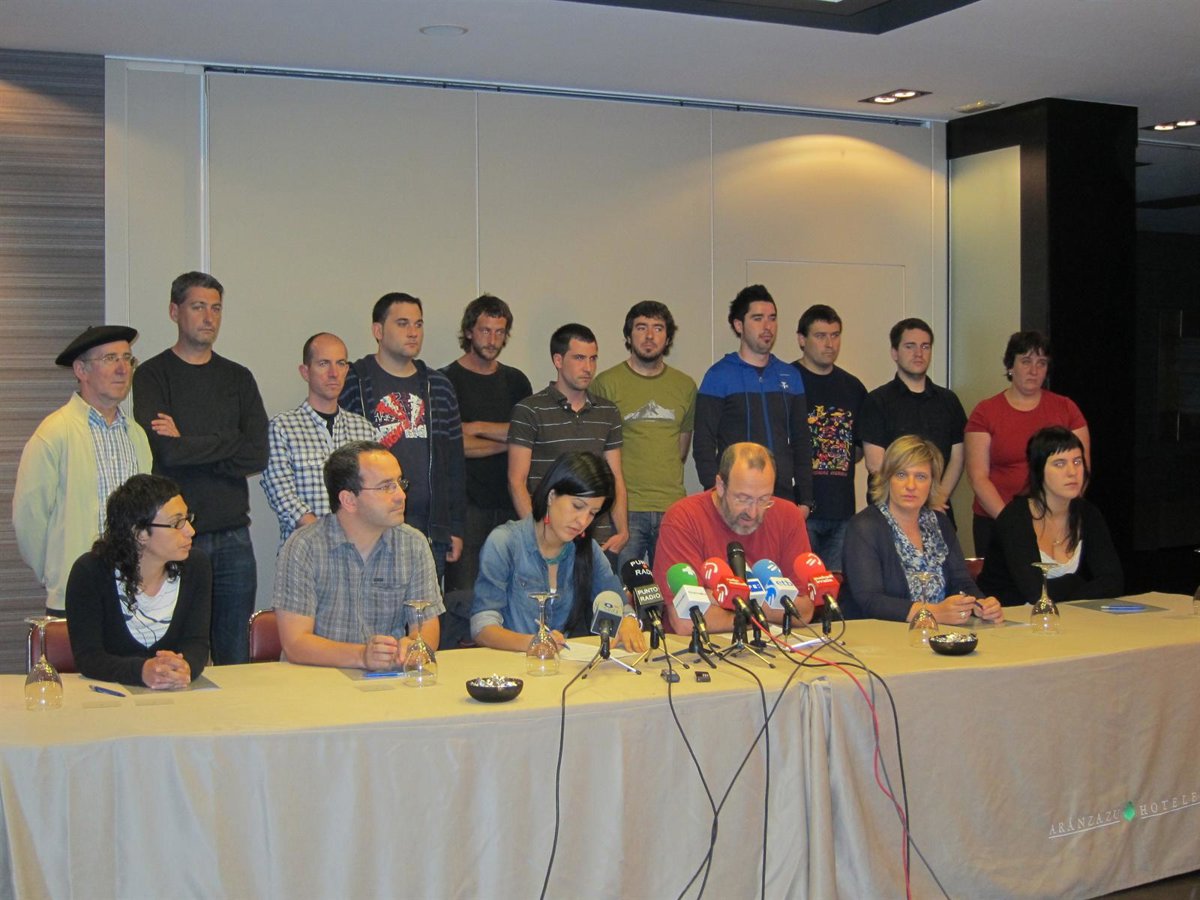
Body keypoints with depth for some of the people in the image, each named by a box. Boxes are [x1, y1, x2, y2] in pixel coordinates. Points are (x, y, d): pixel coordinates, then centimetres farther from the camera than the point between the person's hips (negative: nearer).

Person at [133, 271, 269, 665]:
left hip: (233, 535, 3)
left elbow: (257, 456, 0)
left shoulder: (238, 378, 13)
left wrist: (189, 445, -6)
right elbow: (166, 451, -14)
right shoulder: (152, 375, 2)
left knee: (236, 657, 6)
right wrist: (227, 443, -4)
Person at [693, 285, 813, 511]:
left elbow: (802, 442, 15)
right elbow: (703, 446, -4)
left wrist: (805, 500, 8)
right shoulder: (719, 375, -1)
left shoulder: (790, 376, 12)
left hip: (784, 499, 4)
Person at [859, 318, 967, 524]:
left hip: (939, 513, 4)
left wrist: (940, 497, -6)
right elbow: (875, 463, -8)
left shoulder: (948, 400, 15)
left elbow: (957, 457, 10)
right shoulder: (877, 401, 0)